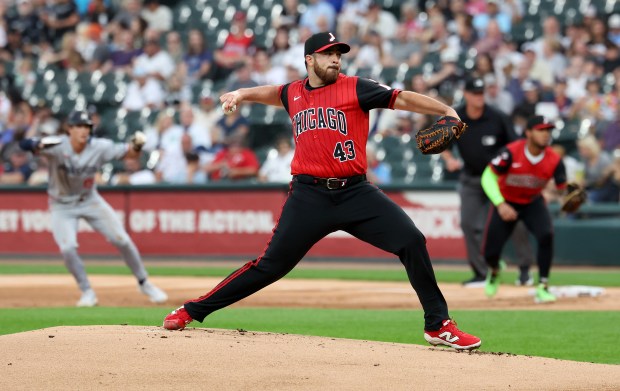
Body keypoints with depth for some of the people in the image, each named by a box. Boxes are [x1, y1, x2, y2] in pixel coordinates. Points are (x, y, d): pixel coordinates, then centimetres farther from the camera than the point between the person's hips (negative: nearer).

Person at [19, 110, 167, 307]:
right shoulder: (57, 146, -26)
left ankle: (144, 283, 18)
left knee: (122, 240, -2)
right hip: (62, 206, -2)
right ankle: (87, 292, -1)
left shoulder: (99, 148, -17)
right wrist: (40, 145, -63)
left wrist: (136, 147, -36)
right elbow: (25, 144, -40)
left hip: (90, 201, 2)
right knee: (67, 248, -21)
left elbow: (128, 152, -12)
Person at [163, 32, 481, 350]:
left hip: (355, 192, -1)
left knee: (412, 241, -16)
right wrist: (241, 94, 23)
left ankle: (438, 325, -5)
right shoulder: (293, 93, 13)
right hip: (309, 194, 1)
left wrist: (446, 110, -18)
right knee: (271, 264, 0)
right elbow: (273, 93, 37)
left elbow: (401, 98, -7)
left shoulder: (354, 88, 2)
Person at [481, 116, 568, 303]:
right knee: (490, 252, -4)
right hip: (506, 202, -1)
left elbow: (563, 188, -17)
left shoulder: (554, 160, -20)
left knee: (546, 235, -27)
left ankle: (543, 287, -13)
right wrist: (501, 205, -33)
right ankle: (494, 271, 37)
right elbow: (488, 177, -23)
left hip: (533, 203, 1)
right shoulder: (511, 152, -28)